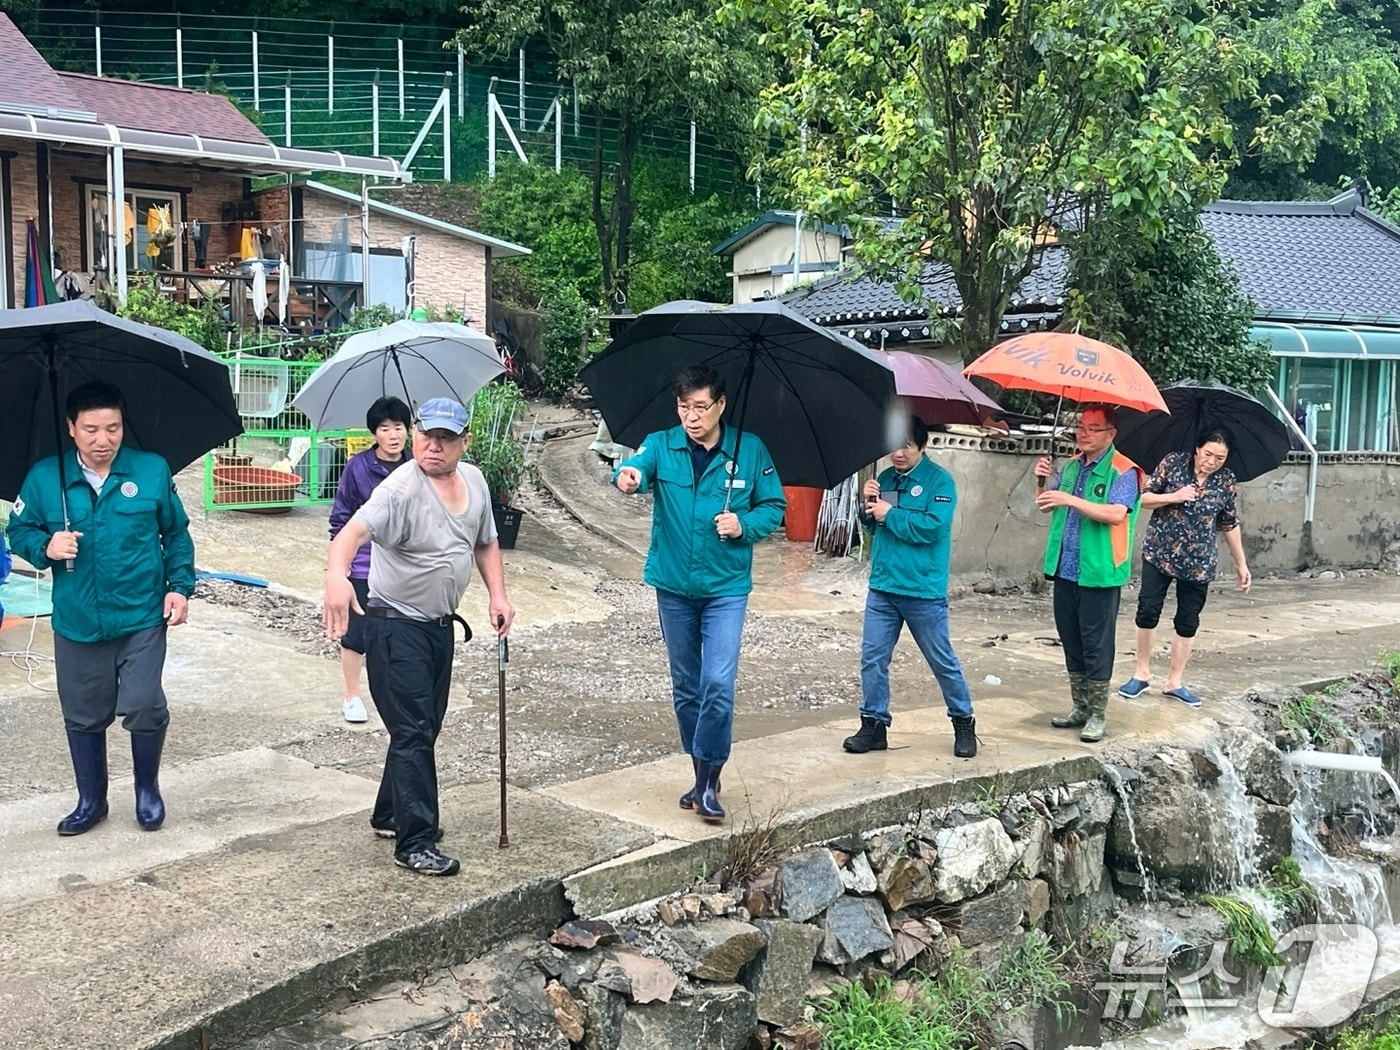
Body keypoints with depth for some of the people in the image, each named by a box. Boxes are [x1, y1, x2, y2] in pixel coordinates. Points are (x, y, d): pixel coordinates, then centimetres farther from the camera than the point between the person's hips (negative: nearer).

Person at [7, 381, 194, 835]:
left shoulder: (153, 470, -1)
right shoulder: (44, 477, -1)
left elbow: (177, 534, 8)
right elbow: (19, 531, 8)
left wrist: (179, 585, -1)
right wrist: (46, 546, -13)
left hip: (142, 617, -2)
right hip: (76, 623, 2)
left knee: (144, 708, -6)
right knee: (84, 716, 12)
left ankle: (147, 790, 20)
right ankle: (91, 801, 31)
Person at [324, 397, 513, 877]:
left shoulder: (474, 480, 4)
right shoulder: (402, 488, -21)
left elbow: (486, 542, 17)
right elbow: (354, 530, -37)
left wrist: (497, 595, 5)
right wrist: (336, 573, -57)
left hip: (440, 626, 8)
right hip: (396, 627, -8)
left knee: (426, 728, 18)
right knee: (413, 733, -7)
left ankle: (390, 816, 36)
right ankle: (415, 843, 1)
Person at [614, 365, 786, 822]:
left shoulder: (750, 450, -3)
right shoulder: (661, 445, -2)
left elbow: (774, 506, 5)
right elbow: (639, 463, -24)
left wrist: (745, 525, -16)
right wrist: (628, 475, -48)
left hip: (726, 587, -2)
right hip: (673, 586, 2)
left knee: (718, 683, -13)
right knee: (686, 687, 13)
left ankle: (708, 781, 0)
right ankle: (703, 776, 28)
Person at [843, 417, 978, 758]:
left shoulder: (939, 480, -8)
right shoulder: (885, 478, 10)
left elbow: (933, 527, -20)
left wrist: (890, 514, -15)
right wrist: (868, 505, -4)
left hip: (924, 592, -5)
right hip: (882, 587, 5)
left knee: (943, 661, 6)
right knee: (872, 657, 3)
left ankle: (964, 723, 22)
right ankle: (873, 724, 14)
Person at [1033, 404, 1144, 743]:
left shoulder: (1123, 471, -10)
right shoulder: (1071, 466, 12)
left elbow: (1116, 513, -24)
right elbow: (1046, 506, 13)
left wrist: (1070, 499, -29)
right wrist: (1043, 481, -7)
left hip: (1098, 572, -7)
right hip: (1065, 569, 7)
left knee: (1096, 644, -1)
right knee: (1071, 640, 14)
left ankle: (1097, 715, 8)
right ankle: (1079, 707, 26)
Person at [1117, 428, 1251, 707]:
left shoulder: (1226, 480, -1)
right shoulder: (1172, 463, -7)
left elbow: (1230, 524, 8)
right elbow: (1143, 497, -3)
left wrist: (1241, 564, 10)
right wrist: (1174, 497, -19)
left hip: (1198, 562, 2)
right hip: (1159, 553, -1)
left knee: (1188, 622, 5)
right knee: (1148, 611, -4)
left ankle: (1174, 682, 16)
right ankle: (1142, 673, 13)